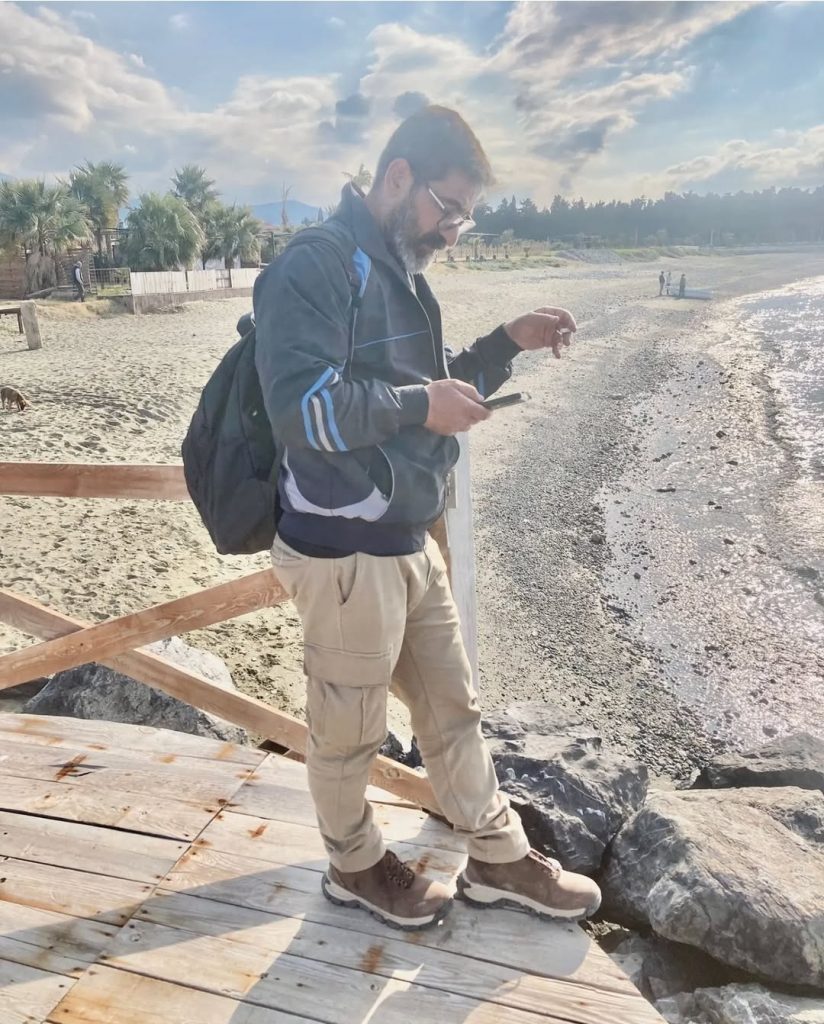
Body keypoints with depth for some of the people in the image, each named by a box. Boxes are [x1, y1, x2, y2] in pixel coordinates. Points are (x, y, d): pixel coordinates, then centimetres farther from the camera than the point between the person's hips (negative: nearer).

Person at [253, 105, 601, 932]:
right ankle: (356, 866, 36)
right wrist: (419, 405, -19)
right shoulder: (317, 268, -15)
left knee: (452, 706, 18)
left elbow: (437, 391, 21)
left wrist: (509, 343, 7)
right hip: (342, 551, -9)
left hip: (409, 543, 9)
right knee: (347, 729, 11)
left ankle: (498, 858, 36)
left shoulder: (399, 275, 14)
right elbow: (300, 408, -26)